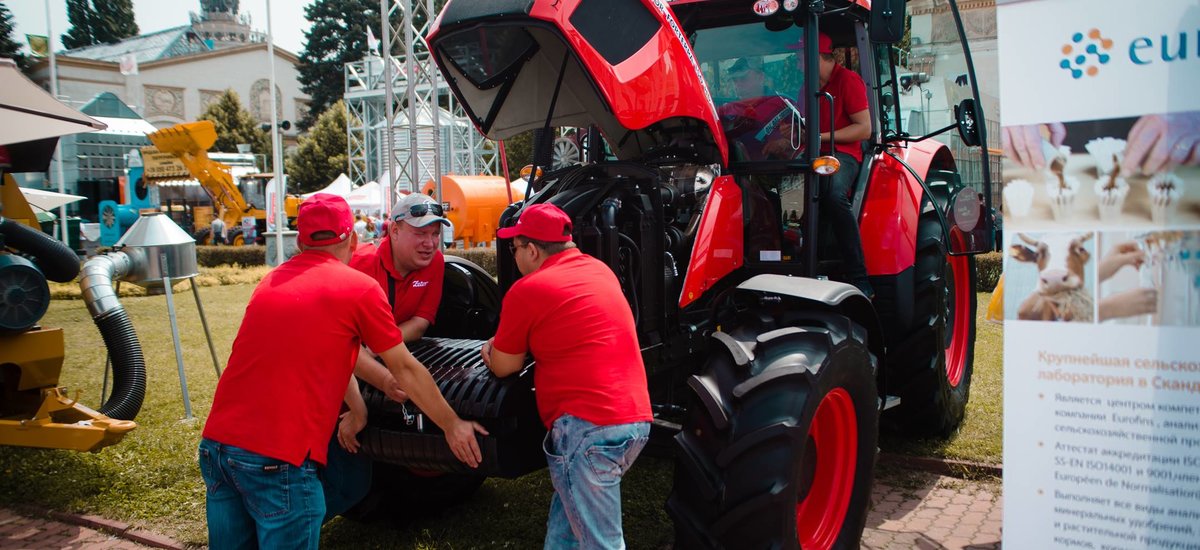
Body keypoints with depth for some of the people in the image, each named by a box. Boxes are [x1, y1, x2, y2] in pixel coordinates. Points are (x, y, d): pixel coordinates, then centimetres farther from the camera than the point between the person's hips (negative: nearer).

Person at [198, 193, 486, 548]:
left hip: (215, 443, 7)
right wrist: (452, 426, 15)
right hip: (277, 459, -7)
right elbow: (405, 369, 4)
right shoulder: (360, 288, -3)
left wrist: (357, 409, 36)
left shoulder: (272, 281, 17)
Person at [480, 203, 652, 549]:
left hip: (588, 426, -8)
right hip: (637, 420, 8)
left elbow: (504, 368, 5)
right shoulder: (600, 270, 15)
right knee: (568, 515, 22)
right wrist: (505, 343, 29)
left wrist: (494, 349, 26)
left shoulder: (526, 291, -7)